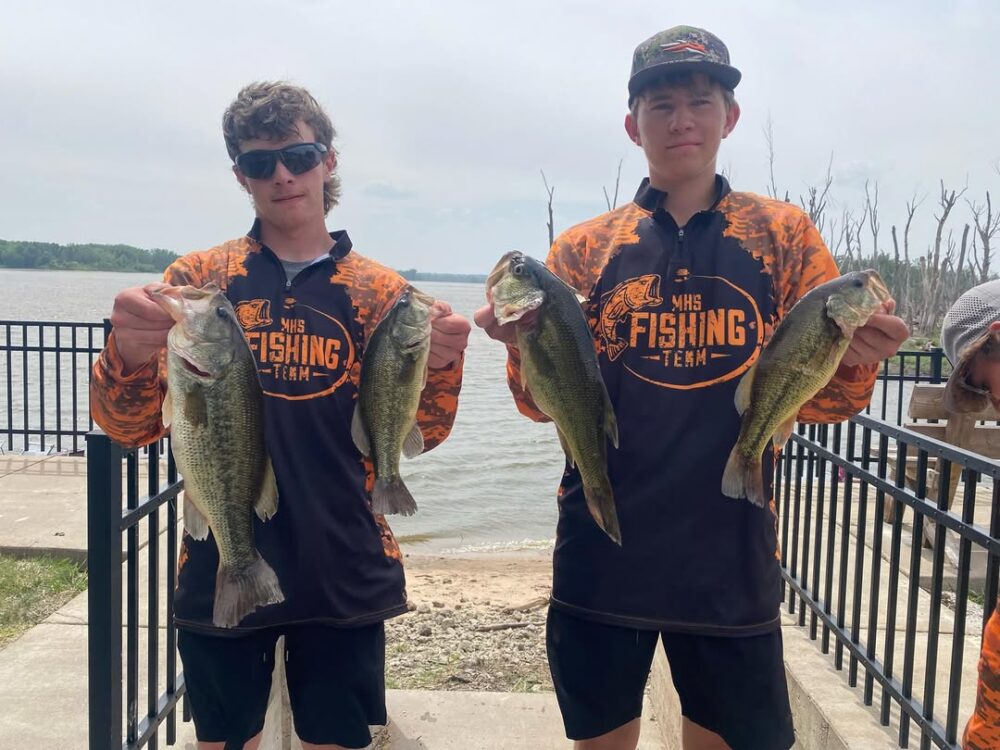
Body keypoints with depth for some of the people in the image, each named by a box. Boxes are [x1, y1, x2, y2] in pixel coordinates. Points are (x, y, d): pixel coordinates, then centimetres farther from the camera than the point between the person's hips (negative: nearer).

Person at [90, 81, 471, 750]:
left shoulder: (381, 291, 1)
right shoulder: (197, 278, 1)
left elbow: (417, 433, -3)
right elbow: (132, 427, -3)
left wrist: (440, 366, -25)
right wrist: (128, 356, -25)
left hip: (345, 576, 0)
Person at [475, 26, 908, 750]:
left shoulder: (784, 234, 3)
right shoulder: (584, 248, 3)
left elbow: (818, 400, 1)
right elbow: (544, 404, 0)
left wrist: (855, 363, -20)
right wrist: (524, 348, -21)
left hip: (731, 556, 0)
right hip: (602, 555, 1)